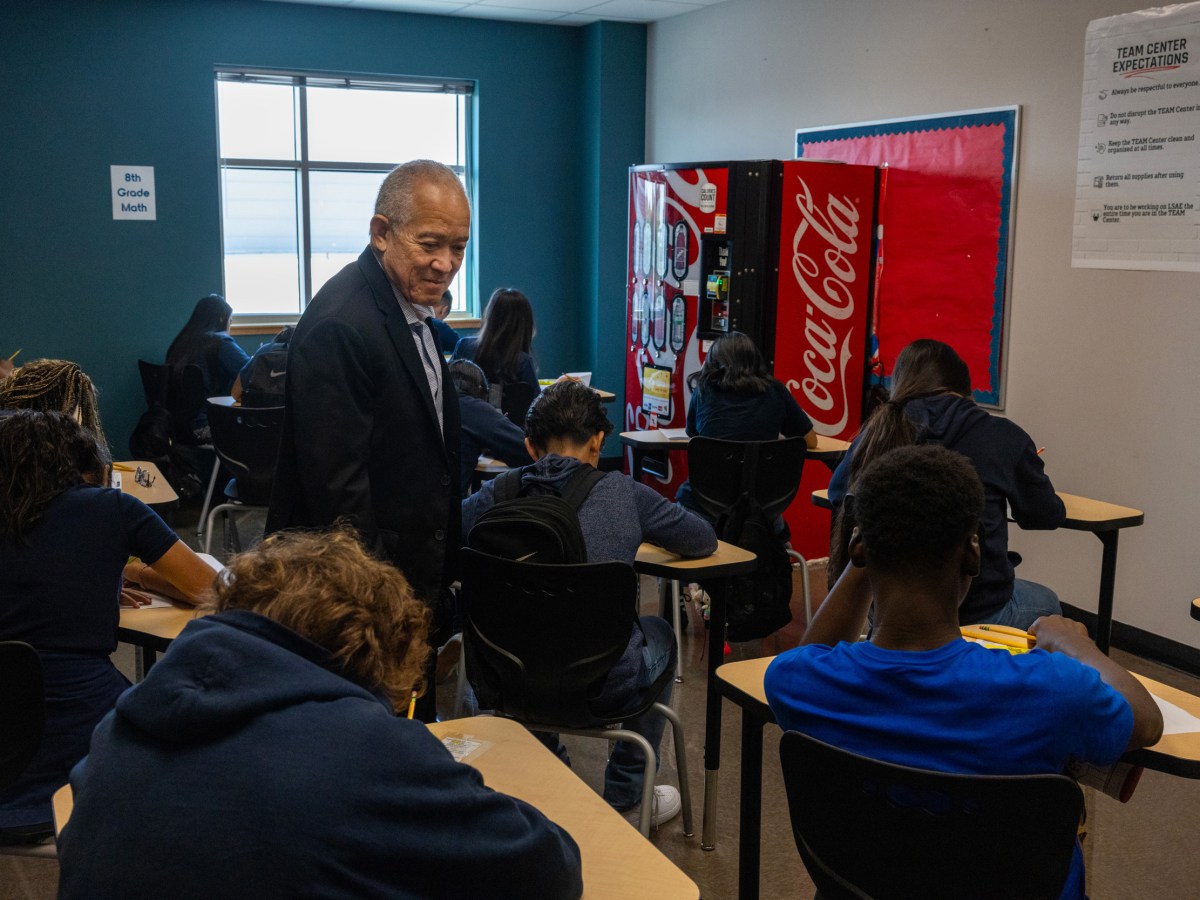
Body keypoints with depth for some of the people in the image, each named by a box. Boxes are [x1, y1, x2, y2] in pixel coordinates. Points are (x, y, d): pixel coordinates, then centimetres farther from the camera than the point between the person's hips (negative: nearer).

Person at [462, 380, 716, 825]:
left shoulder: (496, 496, -4)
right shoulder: (621, 493, -6)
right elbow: (704, 540, 6)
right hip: (603, 685, -2)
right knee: (658, 633, 30)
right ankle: (625, 796, 36)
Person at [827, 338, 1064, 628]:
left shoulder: (877, 432, -1)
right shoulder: (1002, 436, -8)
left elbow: (836, 492, 15)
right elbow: (1047, 516, 5)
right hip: (977, 612, -3)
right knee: (1046, 602, 31)